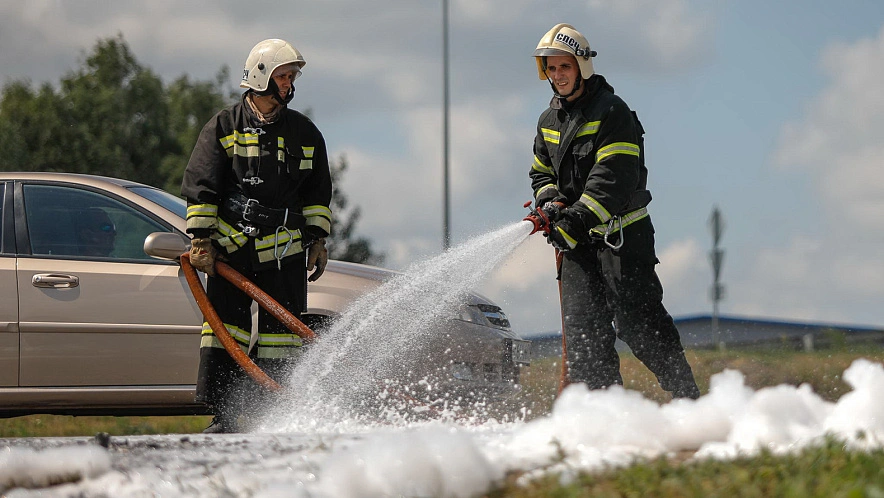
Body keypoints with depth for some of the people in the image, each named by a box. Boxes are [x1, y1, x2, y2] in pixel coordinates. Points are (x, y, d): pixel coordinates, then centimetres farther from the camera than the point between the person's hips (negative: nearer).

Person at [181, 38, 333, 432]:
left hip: (285, 251, 2)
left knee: (281, 332, -2)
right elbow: (200, 187, 3)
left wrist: (318, 239, 10)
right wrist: (201, 240, -5)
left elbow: (317, 193, 19)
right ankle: (222, 419, -4)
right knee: (224, 329, -7)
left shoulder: (305, 133, 13)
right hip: (230, 248, -2)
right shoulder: (224, 126, 5)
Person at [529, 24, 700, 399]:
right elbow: (541, 172, 24)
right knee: (583, 330, -2)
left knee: (637, 321, -12)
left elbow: (614, 179, -19)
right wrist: (550, 202, 1)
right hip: (577, 241, 6)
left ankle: (689, 400, -4)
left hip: (622, 234, -6)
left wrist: (576, 221, -26)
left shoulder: (612, 112, -10)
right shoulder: (549, 122, 14)